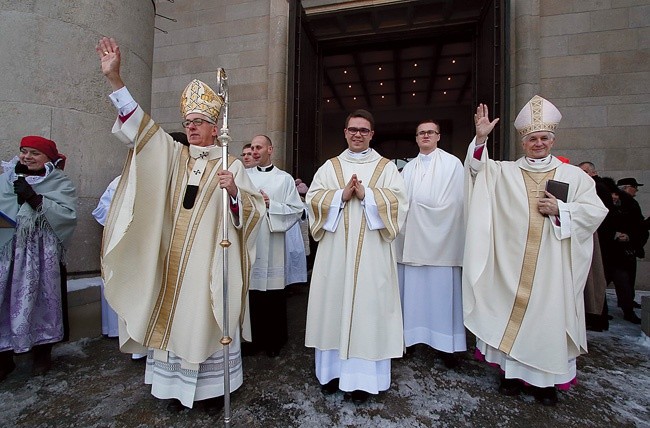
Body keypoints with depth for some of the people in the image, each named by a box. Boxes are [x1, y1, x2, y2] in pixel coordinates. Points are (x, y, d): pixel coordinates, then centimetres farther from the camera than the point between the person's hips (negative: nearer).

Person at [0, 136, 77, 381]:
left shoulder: (60, 184, 1)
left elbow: (68, 214, -14)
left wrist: (34, 198, -18)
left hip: (42, 255, -3)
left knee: (40, 301, 4)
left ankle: (42, 353, 22)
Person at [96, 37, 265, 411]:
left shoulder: (232, 165, -1)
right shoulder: (173, 156, 11)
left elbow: (254, 209, -6)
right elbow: (141, 127, 3)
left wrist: (234, 192, -26)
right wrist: (115, 78, -7)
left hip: (209, 259, -4)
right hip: (172, 257, 4)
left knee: (206, 320, 4)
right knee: (172, 318, 11)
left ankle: (213, 387, 23)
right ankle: (176, 385, 30)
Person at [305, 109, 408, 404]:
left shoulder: (386, 167, 9)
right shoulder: (329, 167, 12)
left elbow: (399, 200, -4)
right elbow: (313, 198, 2)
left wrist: (366, 195, -15)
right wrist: (341, 195, -13)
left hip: (371, 252, -1)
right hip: (335, 250, 2)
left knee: (367, 306, 2)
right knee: (334, 304, 6)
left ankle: (363, 377, 16)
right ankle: (334, 369, 23)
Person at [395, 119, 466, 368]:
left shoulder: (452, 163, 4)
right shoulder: (408, 168, 16)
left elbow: (455, 201, -4)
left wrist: (418, 202, -7)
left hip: (439, 238, -3)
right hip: (412, 237, 4)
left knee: (440, 289, 0)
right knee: (412, 289, 5)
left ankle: (446, 345, 10)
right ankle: (411, 335, 16)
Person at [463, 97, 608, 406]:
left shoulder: (573, 175, 8)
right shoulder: (505, 172, 8)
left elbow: (596, 211, 5)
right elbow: (477, 168, -7)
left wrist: (560, 210, -10)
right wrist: (481, 138, -20)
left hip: (551, 266, 0)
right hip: (511, 263, 0)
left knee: (548, 315, 5)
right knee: (510, 312, 6)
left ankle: (545, 378, 23)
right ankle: (511, 369, 22)